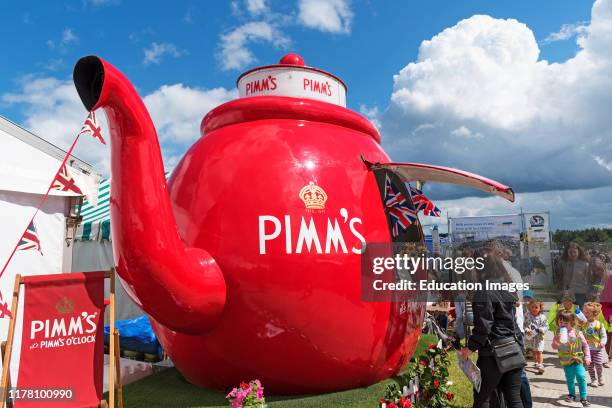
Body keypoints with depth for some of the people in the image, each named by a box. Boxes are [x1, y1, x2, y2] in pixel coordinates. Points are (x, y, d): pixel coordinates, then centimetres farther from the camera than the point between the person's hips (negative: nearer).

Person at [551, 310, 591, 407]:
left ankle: (583, 397, -1)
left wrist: (587, 358, -2)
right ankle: (572, 394, 35)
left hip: (578, 360, -2)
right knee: (569, 379, 14)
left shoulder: (577, 333, -10)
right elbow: (554, 347, -6)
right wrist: (557, 341, -26)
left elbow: (585, 345, 0)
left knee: (581, 377, -13)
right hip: (566, 361, 2)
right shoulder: (558, 334, -6)